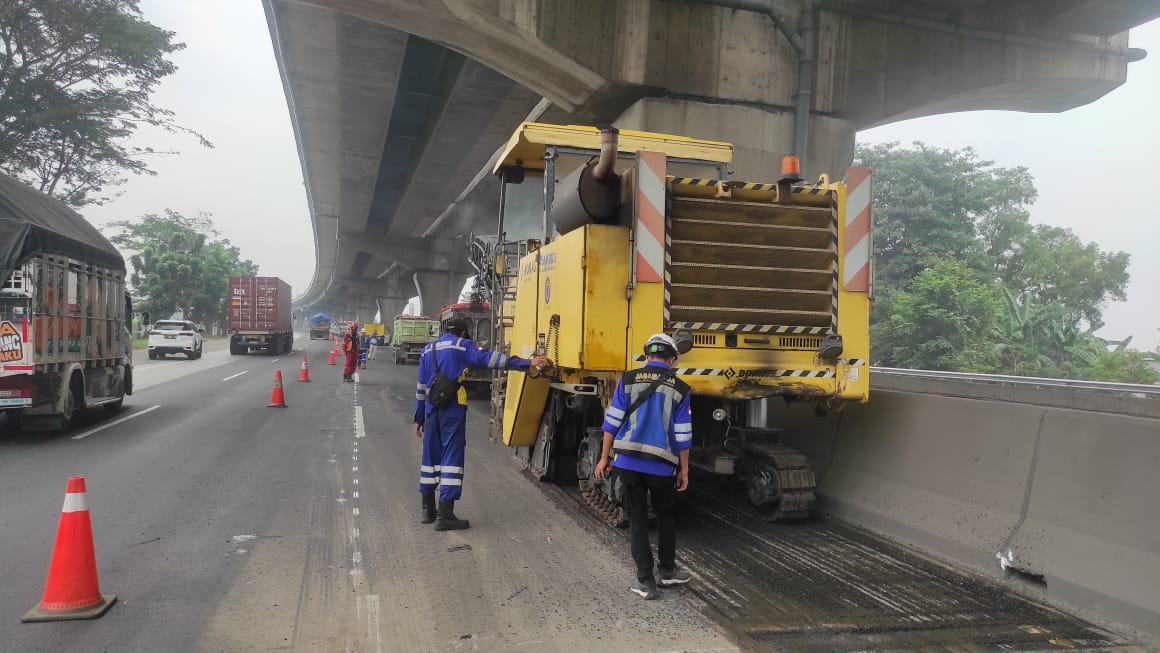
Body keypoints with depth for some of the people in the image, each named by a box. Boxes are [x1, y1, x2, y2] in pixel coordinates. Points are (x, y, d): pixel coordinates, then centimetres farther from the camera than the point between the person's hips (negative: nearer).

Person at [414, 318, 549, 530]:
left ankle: (428, 509, 24)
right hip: (452, 410, -6)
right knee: (452, 456, -5)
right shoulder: (462, 346, -1)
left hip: (432, 410, 6)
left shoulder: (428, 350, 16)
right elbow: (490, 358, -14)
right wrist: (527, 363, -18)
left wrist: (419, 418, 22)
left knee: (431, 456, 15)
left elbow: (421, 387, 17)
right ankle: (445, 515, -8)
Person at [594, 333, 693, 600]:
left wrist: (604, 457, 5)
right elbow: (682, 436, 0)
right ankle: (666, 570, 31)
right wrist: (684, 470, 10)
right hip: (661, 465, 0)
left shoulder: (628, 380, 0)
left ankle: (645, 580, 12)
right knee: (666, 516, 22)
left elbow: (613, 422, -2)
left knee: (637, 519, 10)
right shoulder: (679, 389, 0)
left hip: (628, 461, 1)